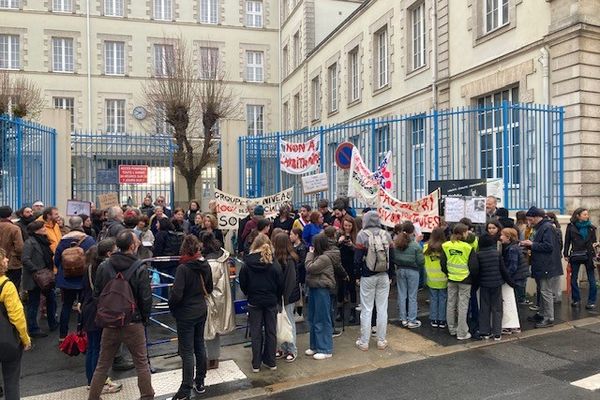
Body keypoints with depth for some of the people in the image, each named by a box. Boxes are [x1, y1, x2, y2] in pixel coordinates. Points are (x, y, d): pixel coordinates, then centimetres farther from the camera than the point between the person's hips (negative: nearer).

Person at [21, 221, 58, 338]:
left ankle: (53, 324, 29)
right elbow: (26, 260, -24)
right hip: (34, 279, -8)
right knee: (33, 304, 4)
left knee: (51, 298, 15)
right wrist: (37, 271, -21)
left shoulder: (43, 241, 10)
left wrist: (50, 270, 6)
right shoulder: (30, 242, -15)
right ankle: (33, 329, 16)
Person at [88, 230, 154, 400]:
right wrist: (144, 317, 6)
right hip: (133, 324, -3)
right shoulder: (140, 270, -16)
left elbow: (96, 295, 2)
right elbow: (146, 299, -12)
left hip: (109, 323, 3)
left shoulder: (104, 266, -5)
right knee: (142, 364, 12)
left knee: (102, 365, 17)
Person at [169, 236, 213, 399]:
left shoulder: (183, 268, -22)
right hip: (201, 311, 6)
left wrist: (171, 306, -5)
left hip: (186, 314, -6)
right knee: (199, 346, 18)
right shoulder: (205, 265, -3)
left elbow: (176, 294, -24)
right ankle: (200, 382, 31)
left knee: (187, 352, 2)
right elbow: (209, 289, 8)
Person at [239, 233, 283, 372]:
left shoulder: (247, 264, -11)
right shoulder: (274, 265, -11)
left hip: (254, 302, 0)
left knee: (256, 333, 9)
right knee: (271, 331, 12)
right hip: (271, 302, 1)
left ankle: (256, 364, 15)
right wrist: (277, 298, 11)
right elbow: (280, 284, -5)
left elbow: (243, 285, -4)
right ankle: (271, 362, 21)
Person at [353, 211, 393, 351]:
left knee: (366, 309, 3)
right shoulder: (386, 234, 4)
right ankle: (381, 341, 16)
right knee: (382, 308, 9)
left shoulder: (362, 235, -7)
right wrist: (390, 275, 15)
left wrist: (357, 274, 3)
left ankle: (364, 342, 10)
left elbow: (358, 257, -8)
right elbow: (391, 256, 8)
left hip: (367, 276, -3)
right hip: (384, 276, 3)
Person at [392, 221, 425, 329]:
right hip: (412, 271, -4)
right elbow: (421, 261, -13)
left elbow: (392, 258, -1)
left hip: (400, 270, 4)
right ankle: (412, 321, 13)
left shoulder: (395, 243, -7)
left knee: (402, 295, 12)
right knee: (412, 296, 6)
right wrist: (418, 266, 7)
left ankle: (403, 319, 20)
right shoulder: (415, 245, -17)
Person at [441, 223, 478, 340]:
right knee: (462, 306, 3)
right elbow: (473, 266, -12)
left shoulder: (446, 246, -4)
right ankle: (462, 333, 8)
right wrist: (474, 278, 4)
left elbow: (443, 263, 0)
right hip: (465, 279, -4)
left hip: (451, 279, 4)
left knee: (451, 304, 14)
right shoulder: (468, 247, -15)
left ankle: (452, 329, 26)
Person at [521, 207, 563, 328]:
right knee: (543, 291, 17)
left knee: (546, 292, -4)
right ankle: (541, 314, 27)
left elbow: (548, 246, -24)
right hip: (542, 267, 10)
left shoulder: (547, 227, -17)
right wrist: (529, 245, 6)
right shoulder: (540, 227, 15)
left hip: (548, 267, -10)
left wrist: (532, 244, -16)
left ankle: (549, 318, 5)